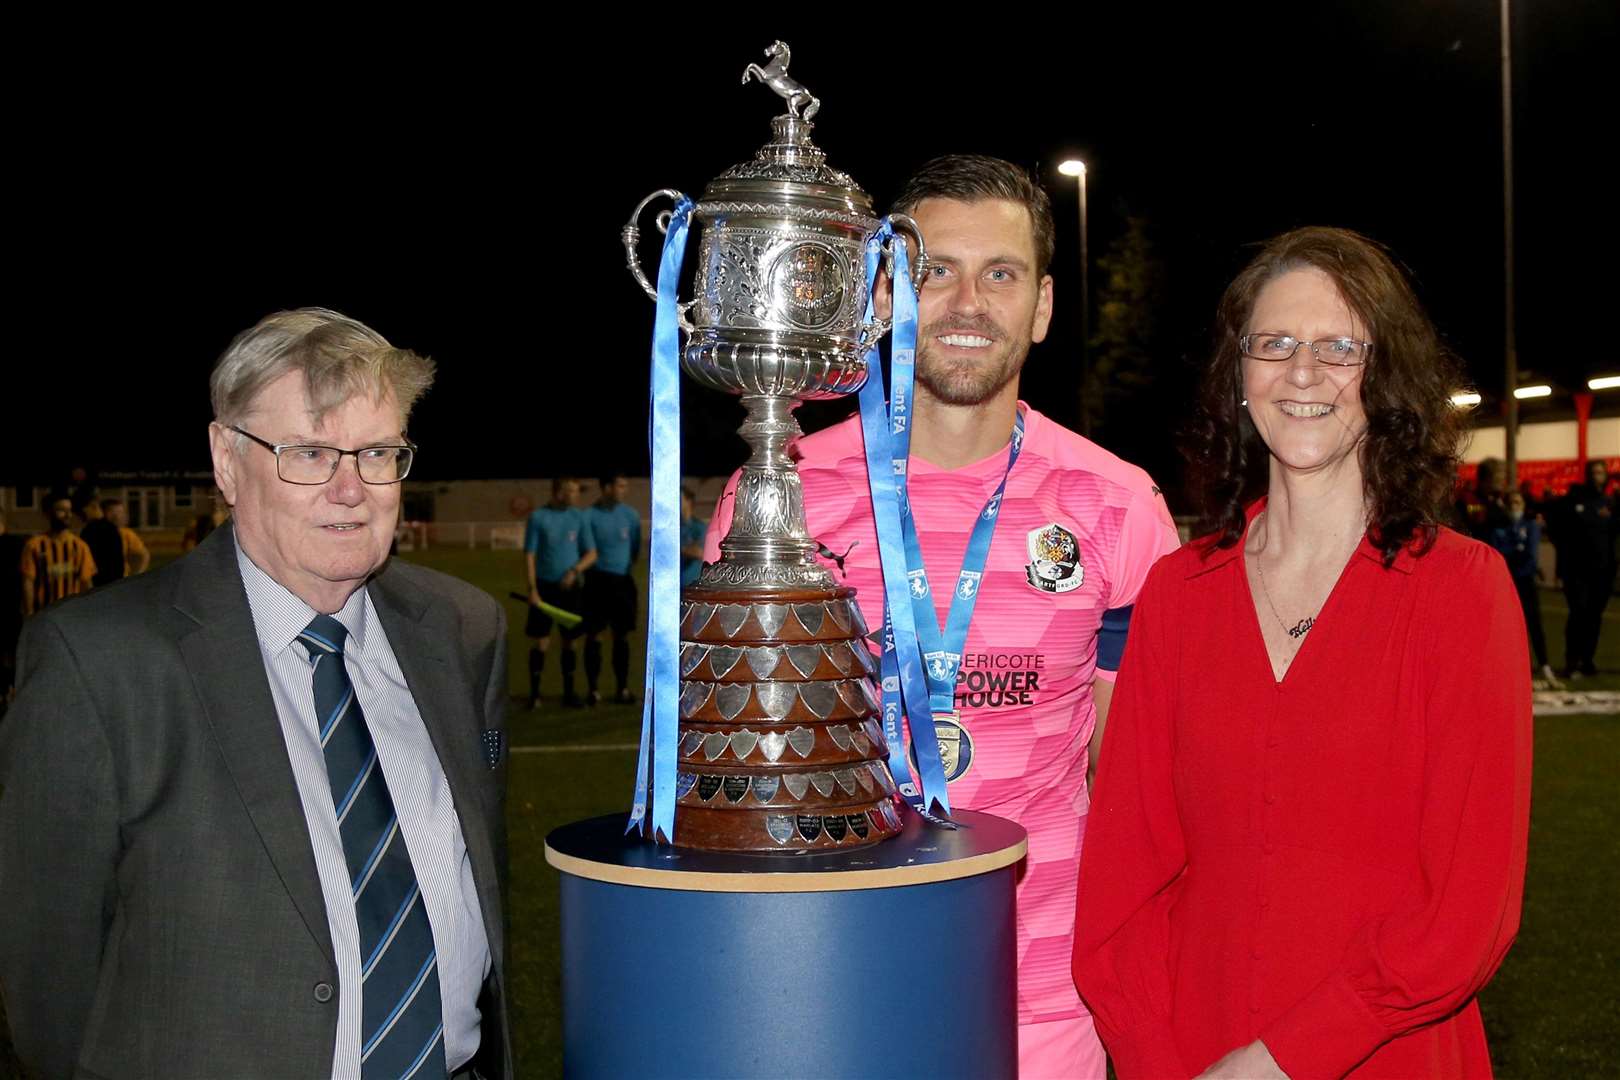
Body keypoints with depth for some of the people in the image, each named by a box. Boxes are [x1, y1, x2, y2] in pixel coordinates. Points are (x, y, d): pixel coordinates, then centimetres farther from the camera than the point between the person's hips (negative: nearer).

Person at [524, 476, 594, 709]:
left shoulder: (578, 517, 5)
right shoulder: (538, 517, -3)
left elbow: (591, 553, 5)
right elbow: (529, 555, -4)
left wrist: (575, 571, -12)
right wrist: (532, 589, -11)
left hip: (569, 586, 3)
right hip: (544, 586, -3)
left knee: (569, 640, 7)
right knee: (540, 641, -3)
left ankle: (569, 692, 16)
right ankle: (534, 694, 5)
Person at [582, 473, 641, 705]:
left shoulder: (630, 514, 4)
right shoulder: (588, 516, -6)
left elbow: (635, 547, 11)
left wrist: (626, 565, 8)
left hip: (622, 581, 3)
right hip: (597, 581, -3)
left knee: (621, 635, 7)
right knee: (593, 635, 0)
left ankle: (623, 688, 13)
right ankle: (593, 690, 5)